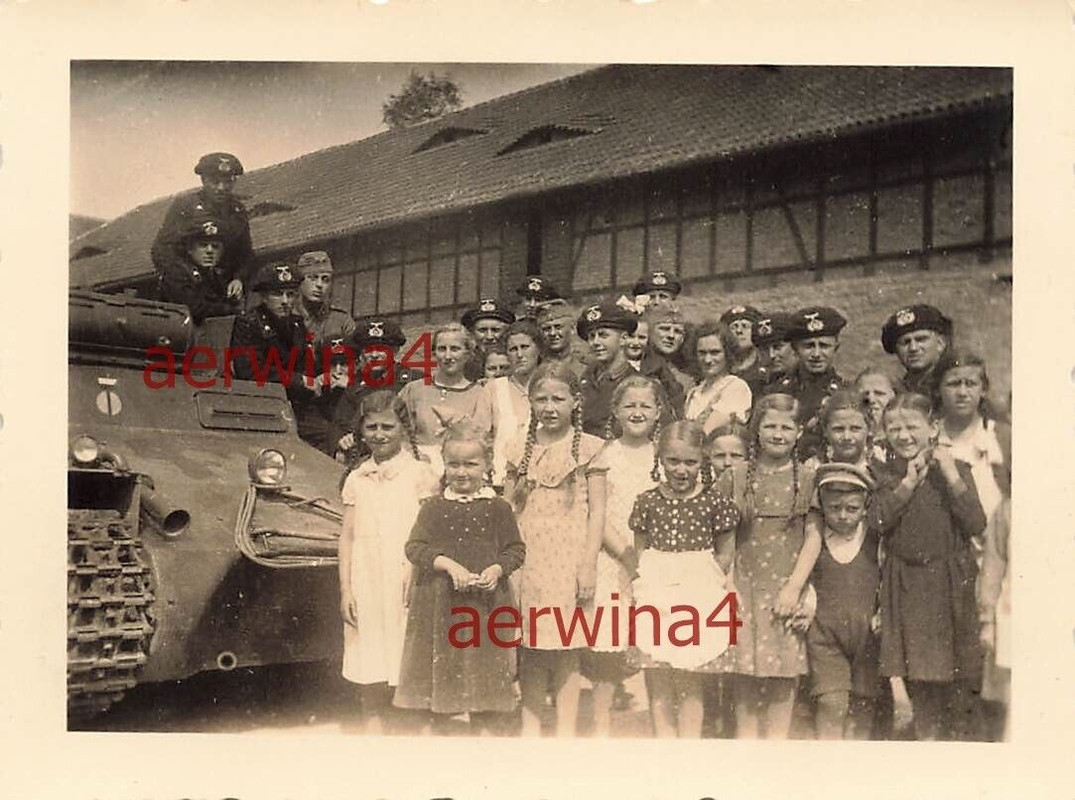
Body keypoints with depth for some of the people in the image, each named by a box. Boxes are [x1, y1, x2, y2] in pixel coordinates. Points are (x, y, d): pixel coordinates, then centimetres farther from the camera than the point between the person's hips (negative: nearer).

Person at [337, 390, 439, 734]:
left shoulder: (419, 473, 1)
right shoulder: (356, 480, 10)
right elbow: (347, 536, 10)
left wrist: (417, 578, -14)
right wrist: (345, 591, 4)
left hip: (406, 585, -3)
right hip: (366, 586, 3)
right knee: (369, 683, 6)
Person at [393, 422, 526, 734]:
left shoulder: (498, 508, 2)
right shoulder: (433, 507, 2)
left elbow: (516, 549, 3)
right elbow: (414, 547, -5)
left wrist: (497, 569, -16)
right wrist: (449, 565, -18)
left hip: (485, 603, 0)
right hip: (440, 606, 1)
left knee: (486, 672, 4)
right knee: (439, 671, 9)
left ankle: (487, 730, 14)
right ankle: (435, 726, 23)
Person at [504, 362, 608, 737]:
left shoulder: (588, 448, 1)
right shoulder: (520, 451, 9)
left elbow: (597, 512, -1)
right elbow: (508, 512, 11)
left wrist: (588, 564, -8)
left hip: (569, 561, -3)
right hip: (528, 561, 3)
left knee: (566, 652, 0)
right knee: (531, 653, 6)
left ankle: (566, 730, 7)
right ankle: (530, 728, 15)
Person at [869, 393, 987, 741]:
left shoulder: (956, 470, -2)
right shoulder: (887, 477, 6)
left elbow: (976, 525, -12)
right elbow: (877, 522, -9)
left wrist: (952, 476, -16)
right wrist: (908, 482, -13)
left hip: (950, 584, -2)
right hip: (906, 588, 3)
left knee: (958, 683, 1)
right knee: (917, 681, 9)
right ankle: (927, 738, 22)